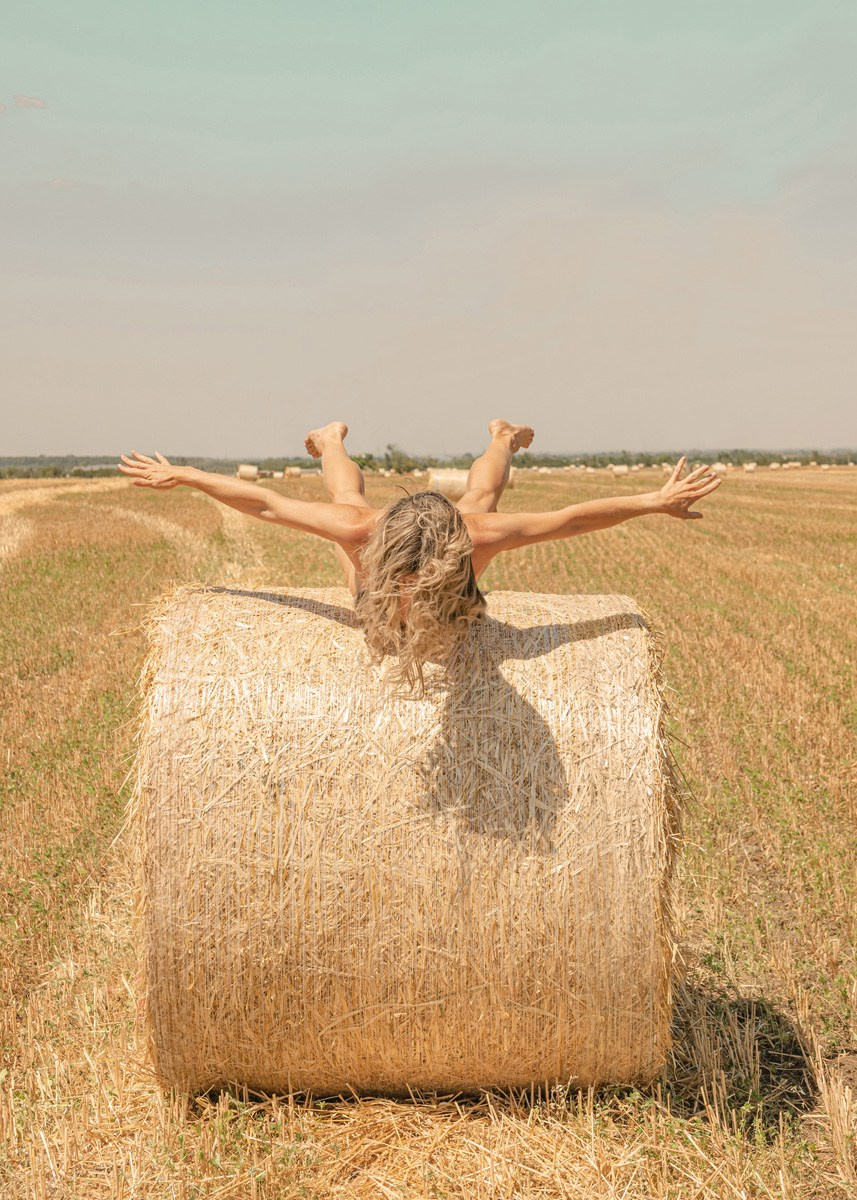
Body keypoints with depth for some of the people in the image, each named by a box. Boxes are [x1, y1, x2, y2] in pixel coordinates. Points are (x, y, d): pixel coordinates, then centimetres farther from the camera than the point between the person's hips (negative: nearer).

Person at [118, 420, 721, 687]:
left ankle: (502, 438, 70)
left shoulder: (481, 537, -50)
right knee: (350, 496, 35)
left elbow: (570, 516, -38)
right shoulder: (360, 532, -50)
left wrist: (655, 501, -33)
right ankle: (333, 439, 69)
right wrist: (180, 475, -31)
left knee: (480, 499, 36)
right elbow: (264, 501, -38)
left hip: (461, 530, 1)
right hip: (374, 554, -1)